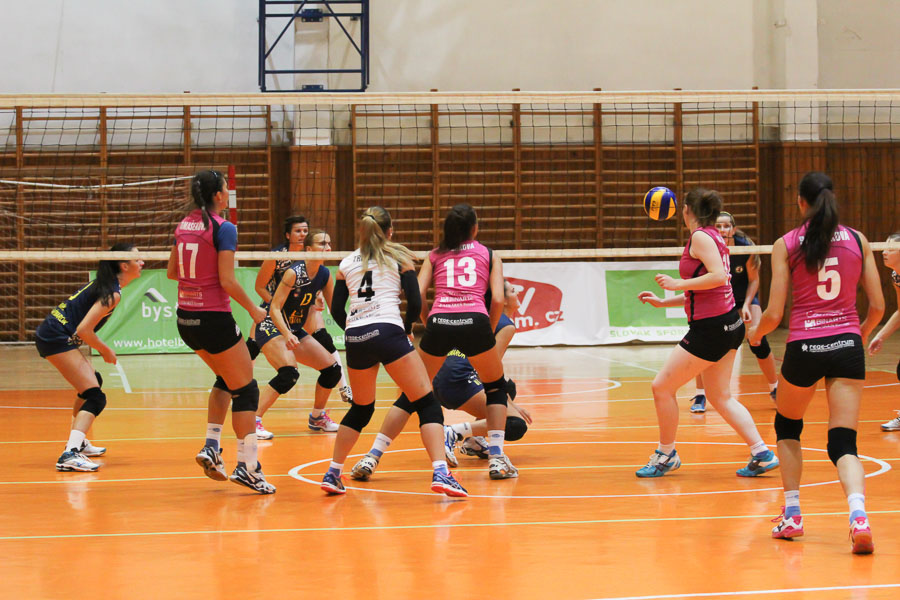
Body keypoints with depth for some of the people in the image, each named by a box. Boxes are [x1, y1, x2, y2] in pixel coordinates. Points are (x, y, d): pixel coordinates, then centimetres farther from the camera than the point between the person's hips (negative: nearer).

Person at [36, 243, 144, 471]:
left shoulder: (103, 284, 15)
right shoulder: (113, 294, -14)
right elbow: (83, 330, -19)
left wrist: (100, 348, 14)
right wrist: (105, 350, -5)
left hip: (51, 334, 10)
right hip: (57, 339, -10)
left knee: (93, 382, 28)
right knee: (96, 398, -15)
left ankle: (78, 443, 35)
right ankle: (70, 455, -31)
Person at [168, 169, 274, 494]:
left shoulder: (183, 225, 8)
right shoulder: (223, 228, -14)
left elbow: (171, 272, 15)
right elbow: (227, 280, -17)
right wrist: (254, 310, -5)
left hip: (186, 318, 8)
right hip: (214, 318, -8)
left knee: (226, 379, 26)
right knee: (246, 390, 2)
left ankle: (211, 446, 16)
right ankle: (247, 466, -2)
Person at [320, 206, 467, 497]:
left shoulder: (347, 263, 18)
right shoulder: (398, 256, 10)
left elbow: (336, 310, 15)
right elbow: (415, 302, 3)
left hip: (355, 339, 4)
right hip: (388, 332, -4)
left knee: (360, 408, 24)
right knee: (427, 404, -3)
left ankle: (333, 474, 22)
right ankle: (440, 473, -20)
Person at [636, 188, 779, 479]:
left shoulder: (701, 237, -12)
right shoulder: (714, 238, 16)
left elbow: (719, 276, -26)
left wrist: (678, 283, -18)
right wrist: (663, 302, 24)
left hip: (711, 328, -10)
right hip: (728, 324, 10)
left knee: (662, 386, 1)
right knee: (720, 397, 15)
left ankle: (666, 454, 13)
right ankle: (761, 454, 10)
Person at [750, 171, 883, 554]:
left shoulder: (786, 245, -1)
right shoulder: (857, 240, 5)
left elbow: (774, 314, -2)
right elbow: (877, 305, 7)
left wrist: (756, 333, 19)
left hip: (804, 347, -1)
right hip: (848, 346, 1)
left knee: (787, 426, 25)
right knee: (843, 441, 1)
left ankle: (791, 515, 22)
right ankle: (858, 515, -25)